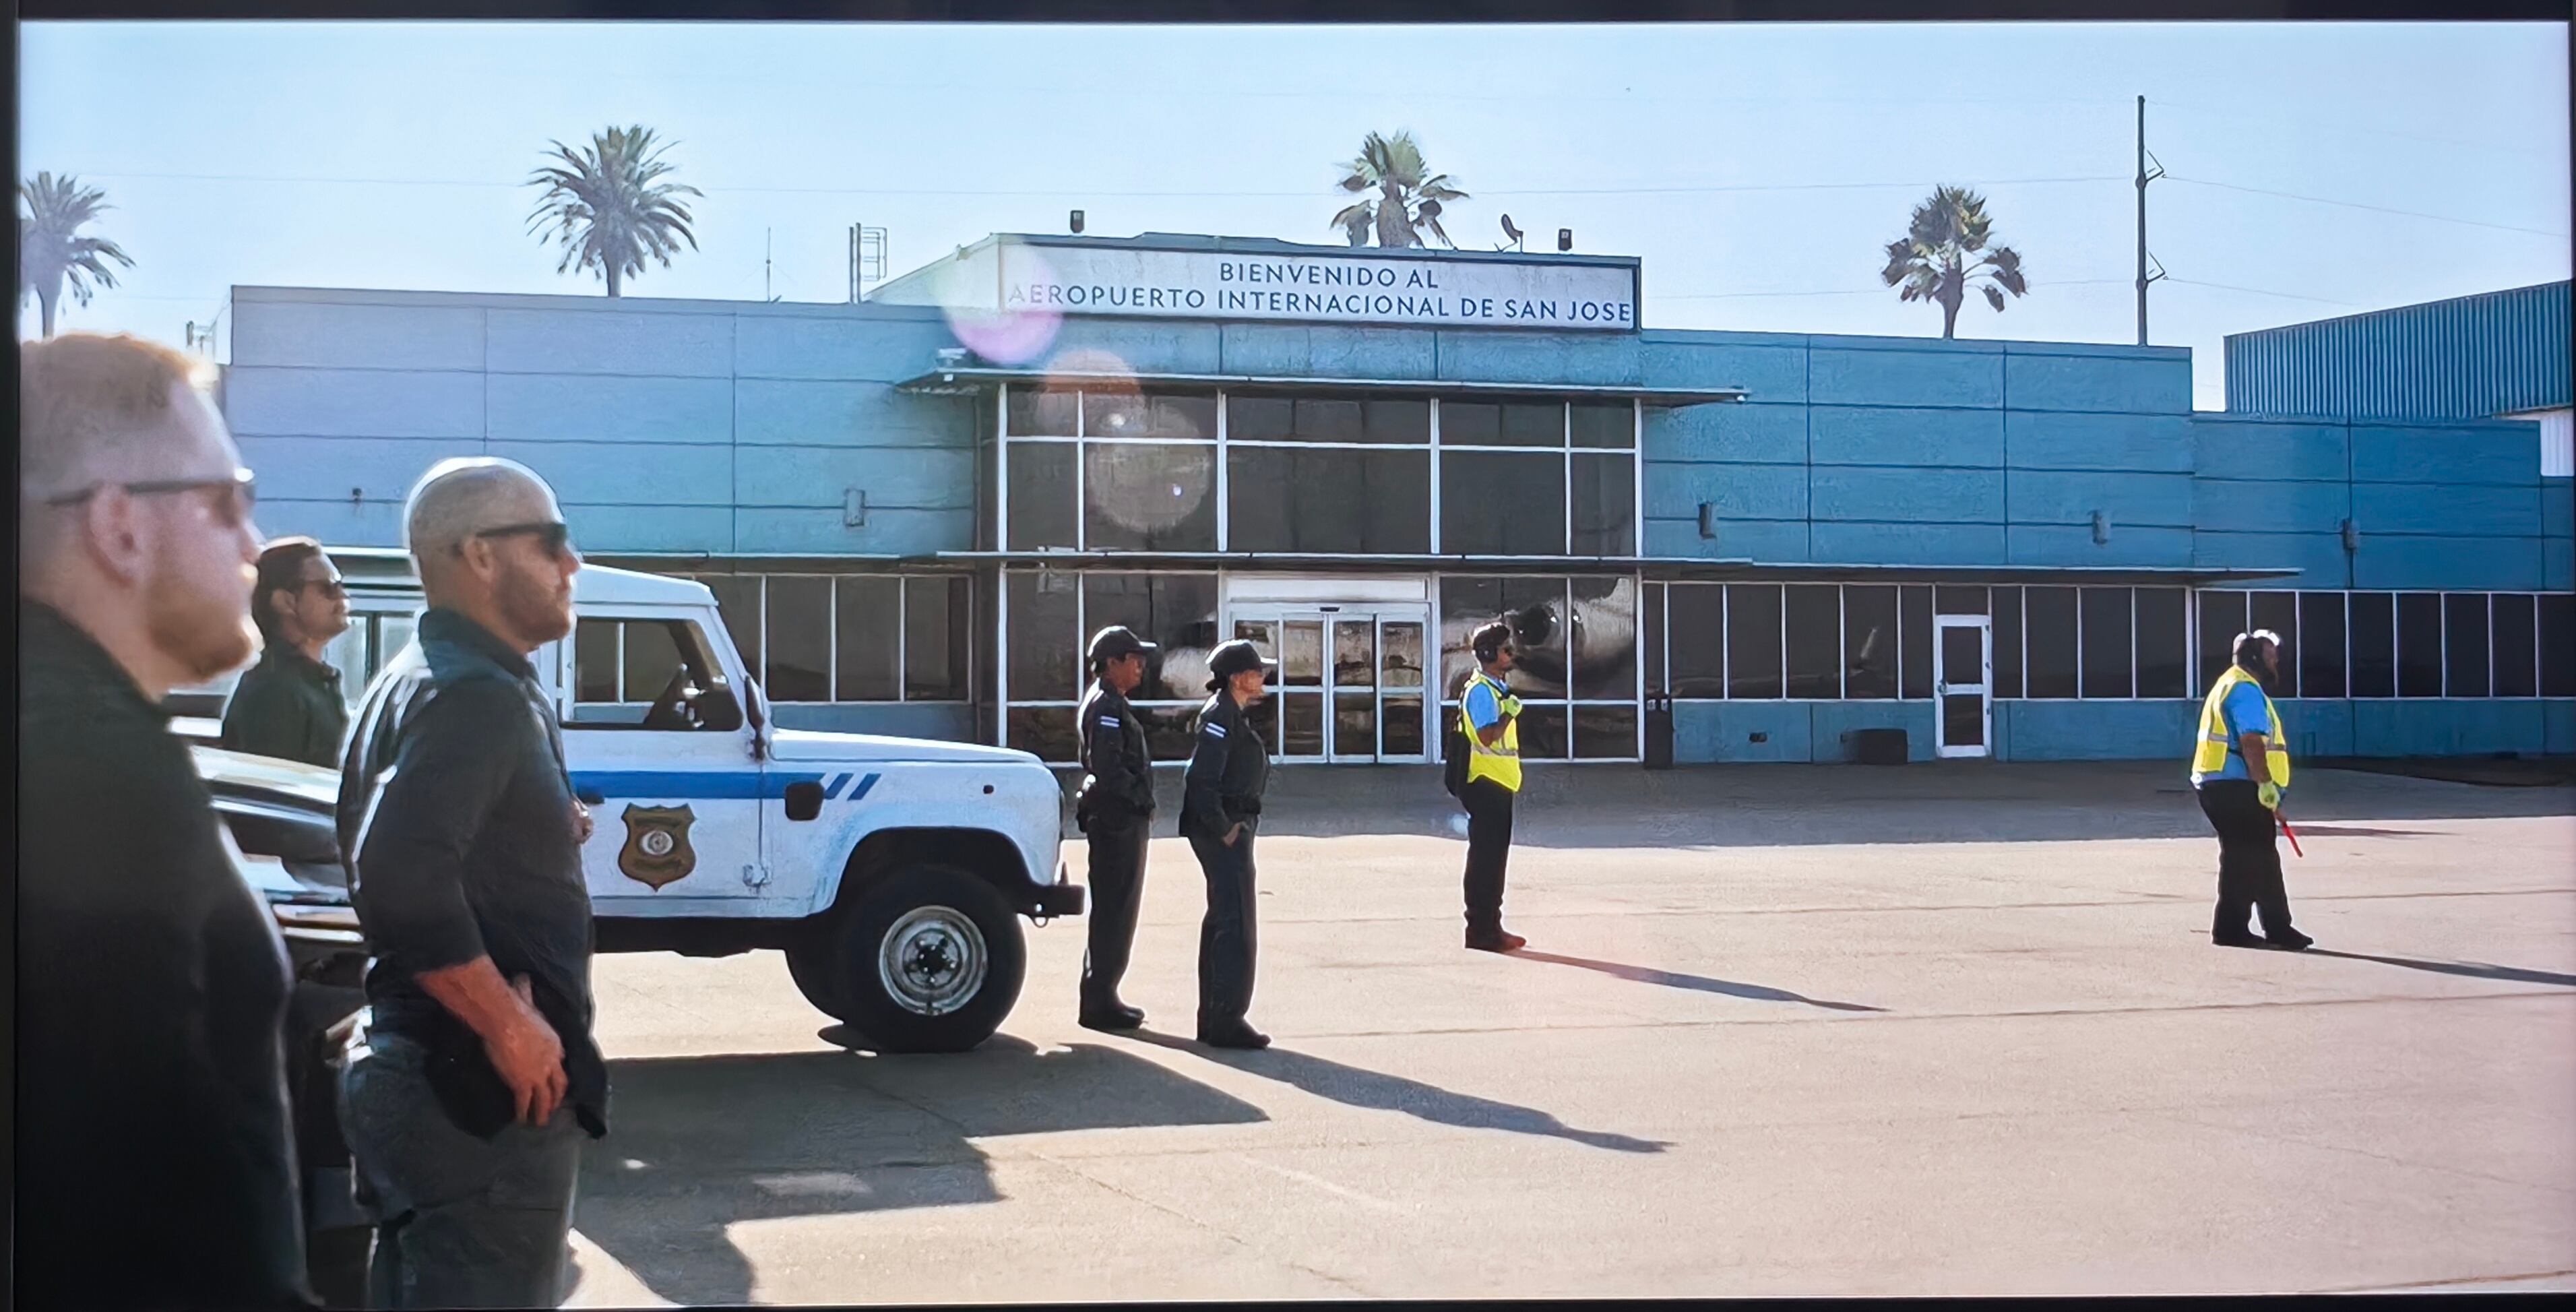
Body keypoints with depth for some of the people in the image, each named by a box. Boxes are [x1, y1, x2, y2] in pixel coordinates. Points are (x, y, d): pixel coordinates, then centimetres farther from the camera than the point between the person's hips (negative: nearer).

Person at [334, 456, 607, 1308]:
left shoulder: (413, 680, 16)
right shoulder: (480, 693, -17)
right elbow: (401, 877, -29)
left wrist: (541, 830, 18)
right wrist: (512, 1026, -23)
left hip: (407, 1061, 11)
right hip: (482, 1087, -11)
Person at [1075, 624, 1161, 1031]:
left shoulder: (1110, 704, 19)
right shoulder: (1106, 707, -14)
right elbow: (1109, 769, -24)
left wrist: (1142, 804, 15)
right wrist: (1143, 800, -16)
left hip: (1120, 819, 11)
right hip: (1118, 820, -11)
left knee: (1112, 912, 15)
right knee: (1115, 913, -7)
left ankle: (1099, 995, 21)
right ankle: (1100, 1001, -4)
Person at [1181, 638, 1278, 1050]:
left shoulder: (1233, 715, 17)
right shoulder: (1220, 716, -16)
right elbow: (1201, 780, -24)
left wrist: (1236, 824, 14)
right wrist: (1224, 829, -20)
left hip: (1232, 827, 11)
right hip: (1223, 831, -11)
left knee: (1222, 921, 15)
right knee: (1235, 924, -10)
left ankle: (1213, 1018, 21)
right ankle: (1227, 1020, -9)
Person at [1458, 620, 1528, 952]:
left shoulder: (1498, 688, 17)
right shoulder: (1480, 690, -14)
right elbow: (1486, 736, -24)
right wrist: (1510, 713, -19)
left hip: (1499, 785, 10)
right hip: (1486, 784, -10)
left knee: (1494, 858, 12)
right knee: (1485, 859, -8)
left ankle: (1490, 926, 17)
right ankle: (1481, 930, -6)